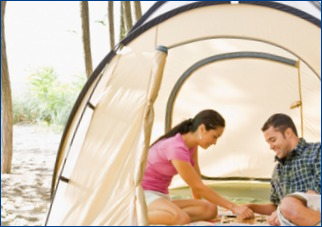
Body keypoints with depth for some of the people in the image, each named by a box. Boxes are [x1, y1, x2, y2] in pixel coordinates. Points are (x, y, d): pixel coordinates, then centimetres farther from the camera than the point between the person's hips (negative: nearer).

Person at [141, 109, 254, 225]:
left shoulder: (192, 144, 5)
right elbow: (198, 187, -21)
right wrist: (234, 207, -18)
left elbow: (197, 181, 8)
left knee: (210, 209, -15)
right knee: (182, 219, -39)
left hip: (160, 197, 9)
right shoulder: (177, 148, -23)